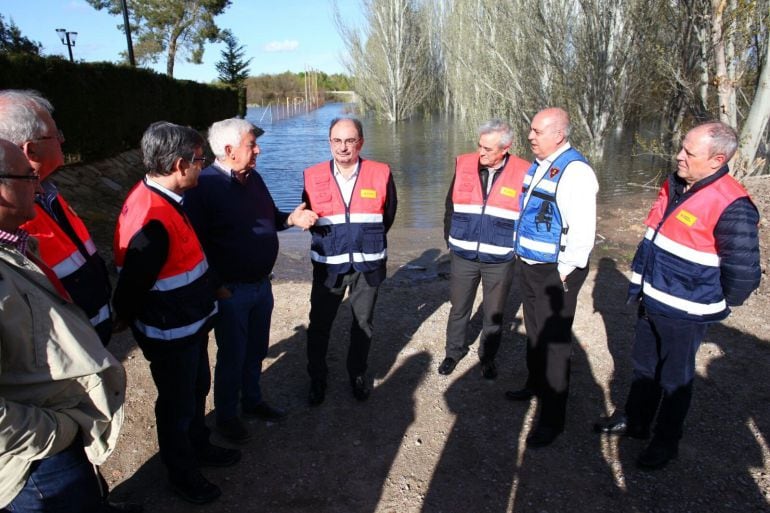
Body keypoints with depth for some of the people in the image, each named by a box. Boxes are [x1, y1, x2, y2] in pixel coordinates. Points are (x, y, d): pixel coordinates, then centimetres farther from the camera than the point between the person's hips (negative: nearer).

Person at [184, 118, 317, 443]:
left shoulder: (253, 178, 6)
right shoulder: (204, 186, -19)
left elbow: (268, 218, 18)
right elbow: (195, 241, -21)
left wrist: (291, 219, -2)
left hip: (262, 284, 7)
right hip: (230, 291, -7)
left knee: (256, 351, 21)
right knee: (231, 356, 10)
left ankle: (252, 401, 43)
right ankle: (226, 416, 32)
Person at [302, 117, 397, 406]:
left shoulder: (381, 174, -5)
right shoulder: (313, 177, -4)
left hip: (368, 264, 0)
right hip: (328, 265, 0)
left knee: (363, 323, 14)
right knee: (319, 324, 8)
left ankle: (358, 374, 35)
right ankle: (317, 378, 29)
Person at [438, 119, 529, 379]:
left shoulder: (522, 173, -9)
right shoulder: (464, 165, -3)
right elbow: (450, 206, 7)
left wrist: (516, 247, 0)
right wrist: (450, 239, 6)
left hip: (500, 260, -1)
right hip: (463, 256, 2)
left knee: (494, 314, 14)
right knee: (458, 309, 15)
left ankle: (488, 357, 35)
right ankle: (454, 351, 36)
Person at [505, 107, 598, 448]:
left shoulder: (575, 172, -19)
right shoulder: (538, 165, 9)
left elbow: (582, 232, -23)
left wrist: (563, 273, -18)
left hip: (555, 273, -9)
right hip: (528, 266, 9)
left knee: (554, 342, 0)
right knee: (534, 332, 24)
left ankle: (551, 420, 14)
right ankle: (535, 384, 45)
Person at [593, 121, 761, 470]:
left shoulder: (732, 207, -23)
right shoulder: (673, 186, 2)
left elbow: (743, 272, -19)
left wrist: (717, 306, -4)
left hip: (685, 313, -7)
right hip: (650, 303, 7)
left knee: (675, 380, 12)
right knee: (643, 368, 22)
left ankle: (666, 443, 33)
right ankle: (634, 421, 43)